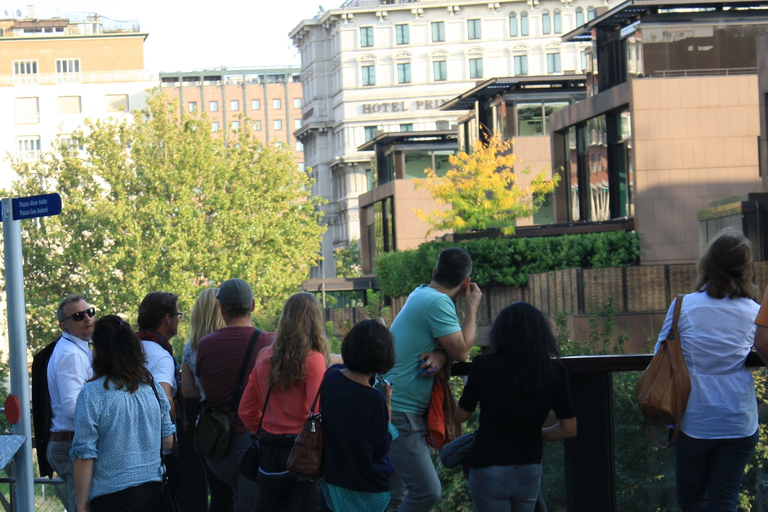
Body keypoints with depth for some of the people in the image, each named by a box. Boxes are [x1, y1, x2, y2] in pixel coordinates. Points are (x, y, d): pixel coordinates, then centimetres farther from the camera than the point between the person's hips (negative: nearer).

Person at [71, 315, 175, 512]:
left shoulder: (92, 394, -11)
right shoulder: (152, 387, 5)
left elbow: (84, 455, -11)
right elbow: (168, 441, 13)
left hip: (113, 495, -5)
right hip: (153, 489, 5)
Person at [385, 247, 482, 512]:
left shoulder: (420, 294, 14)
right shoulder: (438, 302, -16)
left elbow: (452, 346, 15)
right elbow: (461, 351, -14)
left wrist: (439, 355, -10)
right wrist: (472, 308, -2)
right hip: (401, 413, -11)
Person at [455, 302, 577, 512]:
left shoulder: (485, 366, -13)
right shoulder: (554, 372, -6)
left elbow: (461, 415, -1)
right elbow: (569, 429, -2)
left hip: (489, 470, -3)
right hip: (530, 470, 3)